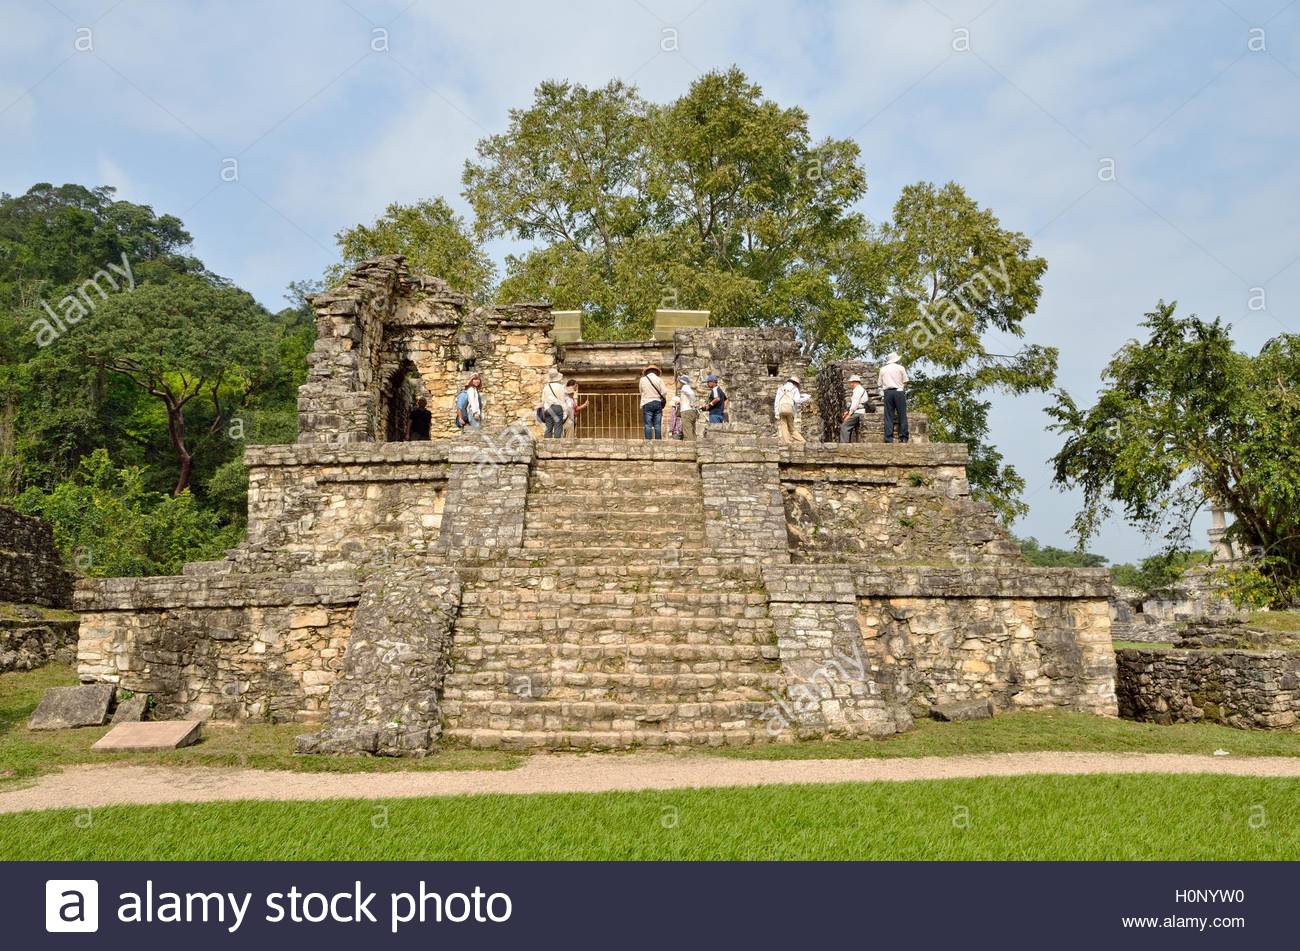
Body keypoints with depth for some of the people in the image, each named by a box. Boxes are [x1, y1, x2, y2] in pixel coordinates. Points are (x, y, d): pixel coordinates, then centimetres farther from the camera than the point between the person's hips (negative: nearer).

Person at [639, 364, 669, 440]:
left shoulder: (643, 380, 5)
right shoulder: (659, 380, 4)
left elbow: (641, 392, 13)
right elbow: (664, 393, -2)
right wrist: (663, 402, 14)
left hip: (647, 403, -1)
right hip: (658, 403, 1)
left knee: (647, 425, -4)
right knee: (658, 425, 2)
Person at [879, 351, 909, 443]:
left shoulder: (883, 369, 12)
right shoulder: (900, 368, 5)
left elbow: (880, 384, 9)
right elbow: (905, 382, 4)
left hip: (887, 392, 2)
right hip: (899, 391, -2)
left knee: (888, 416, 1)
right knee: (902, 415, 1)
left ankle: (888, 438, -5)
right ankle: (903, 437, -3)